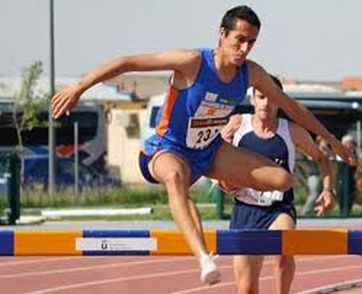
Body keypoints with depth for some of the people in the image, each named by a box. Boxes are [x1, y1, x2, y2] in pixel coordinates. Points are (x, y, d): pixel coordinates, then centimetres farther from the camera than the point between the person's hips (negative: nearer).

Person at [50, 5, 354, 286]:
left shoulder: (252, 74, -9)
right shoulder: (194, 62, -26)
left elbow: (290, 106, 8)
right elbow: (128, 62, -26)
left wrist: (330, 139, 17)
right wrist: (80, 86, -32)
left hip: (211, 151, 6)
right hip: (169, 151, -6)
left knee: (283, 180, -6)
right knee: (175, 176, -45)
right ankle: (204, 257, -63)